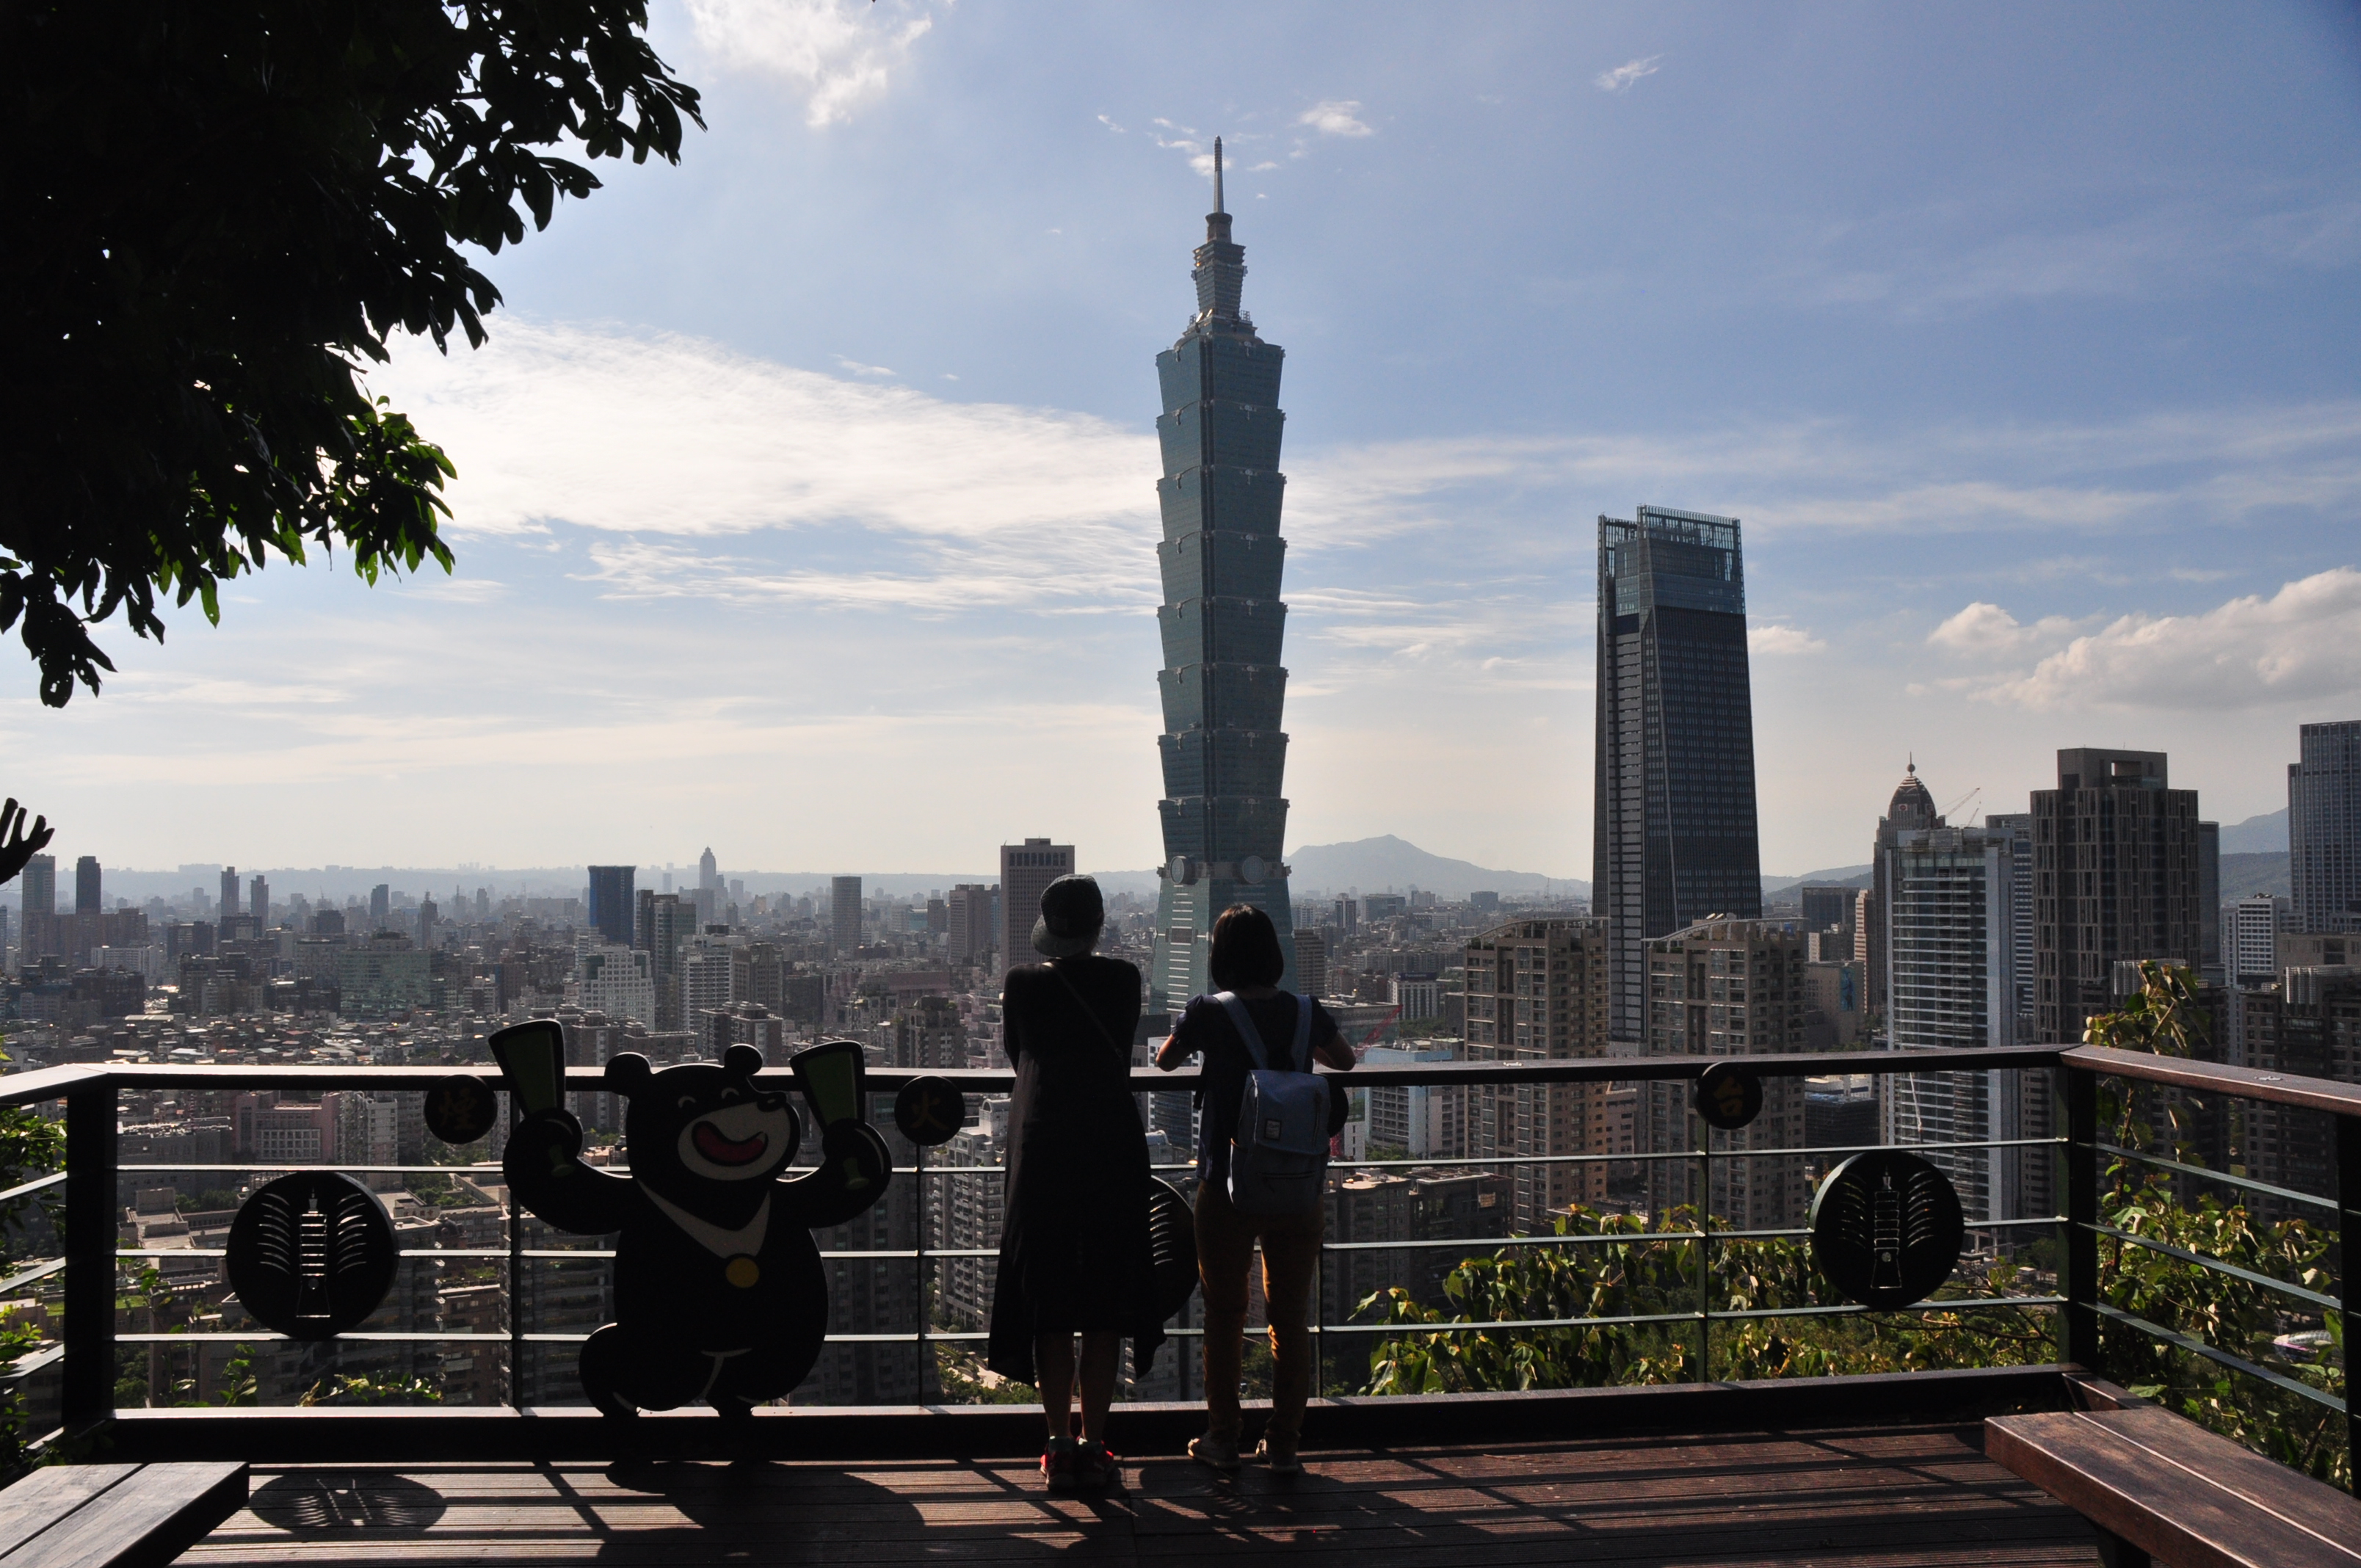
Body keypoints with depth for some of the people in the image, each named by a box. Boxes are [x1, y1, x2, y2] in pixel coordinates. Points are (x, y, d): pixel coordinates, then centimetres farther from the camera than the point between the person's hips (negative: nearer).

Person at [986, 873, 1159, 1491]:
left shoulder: (1023, 983, -2)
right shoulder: (1123, 979, 0)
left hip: (1043, 1149, 0)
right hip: (1113, 1146, 0)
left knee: (1049, 1304, 8)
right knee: (1106, 1302, 8)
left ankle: (1059, 1447, 10)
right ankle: (1094, 1447, 11)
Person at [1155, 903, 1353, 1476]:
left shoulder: (1209, 1014, -10)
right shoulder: (1306, 1012, -2)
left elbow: (1165, 1061, 10)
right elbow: (1346, 1062, 19)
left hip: (1227, 1186, -2)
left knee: (1225, 1315, 11)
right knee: (1291, 1317, 11)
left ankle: (1223, 1439, 20)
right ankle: (1283, 1442, 16)